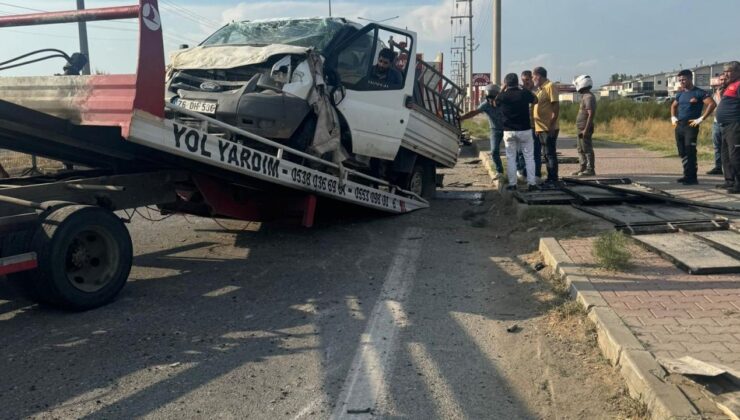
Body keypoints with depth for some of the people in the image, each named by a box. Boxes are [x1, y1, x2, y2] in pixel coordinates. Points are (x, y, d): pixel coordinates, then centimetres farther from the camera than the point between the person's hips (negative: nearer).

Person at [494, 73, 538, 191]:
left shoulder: (502, 96, -6)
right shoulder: (524, 93, -7)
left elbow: (495, 103, 17)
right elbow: (535, 100, 13)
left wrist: (503, 89, 17)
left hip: (509, 131, 1)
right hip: (524, 130, 0)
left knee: (510, 158, 9)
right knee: (529, 157, 7)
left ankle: (512, 183, 8)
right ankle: (531, 183, 5)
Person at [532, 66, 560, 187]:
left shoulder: (550, 86, -10)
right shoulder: (540, 89, 17)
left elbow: (556, 106, -16)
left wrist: (552, 125, -22)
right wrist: (536, 127, 18)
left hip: (549, 128, -9)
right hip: (541, 128, 9)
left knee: (550, 154, -6)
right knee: (547, 154, 14)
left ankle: (553, 181, -1)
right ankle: (550, 180, 21)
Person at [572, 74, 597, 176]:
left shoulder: (589, 97, -15)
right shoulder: (585, 96, 16)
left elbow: (591, 114, -21)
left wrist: (586, 129, -24)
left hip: (585, 128, -10)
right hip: (581, 128, 10)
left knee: (587, 149, -6)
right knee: (580, 149, 15)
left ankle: (590, 169, -1)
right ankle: (583, 168, 21)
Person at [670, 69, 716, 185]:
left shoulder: (699, 93, -6)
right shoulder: (680, 94, 15)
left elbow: (712, 104, -16)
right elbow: (673, 106, 33)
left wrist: (701, 119, -17)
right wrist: (673, 117, 18)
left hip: (691, 126, -7)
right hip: (679, 126, 7)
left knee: (690, 152, -10)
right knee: (682, 152, 10)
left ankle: (692, 177, -7)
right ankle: (687, 175, 18)